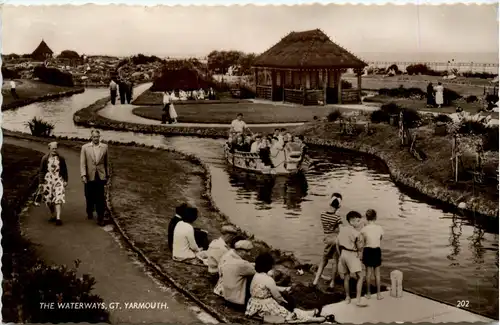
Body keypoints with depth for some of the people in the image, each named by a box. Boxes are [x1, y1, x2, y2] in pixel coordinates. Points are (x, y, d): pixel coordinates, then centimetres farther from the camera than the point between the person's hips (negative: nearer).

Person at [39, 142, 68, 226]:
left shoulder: (61, 158, 3)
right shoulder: (45, 158, 1)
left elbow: (65, 170, 10)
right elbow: (41, 171, 3)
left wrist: (65, 180, 7)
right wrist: (40, 182, -1)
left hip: (58, 181, -1)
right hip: (48, 181, 1)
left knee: (58, 198, -13)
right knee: (49, 200, 7)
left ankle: (58, 218, -16)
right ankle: (52, 216, 26)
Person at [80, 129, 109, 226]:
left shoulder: (104, 147, 5)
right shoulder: (85, 147, 2)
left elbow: (107, 162, 11)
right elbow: (82, 163, -3)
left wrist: (107, 175, 12)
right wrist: (83, 175, -12)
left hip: (100, 176, 0)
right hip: (89, 177, 0)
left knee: (100, 198, -4)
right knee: (89, 197, 11)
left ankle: (100, 218, 0)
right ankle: (90, 213, 35)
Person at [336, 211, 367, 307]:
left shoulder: (341, 229, 5)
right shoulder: (355, 232, -14)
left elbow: (337, 244, 10)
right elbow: (359, 247, -7)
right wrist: (358, 250, 15)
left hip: (343, 253, 7)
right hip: (352, 255, -7)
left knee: (346, 277, 18)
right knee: (360, 277, -5)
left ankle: (347, 298, 27)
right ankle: (358, 300, -12)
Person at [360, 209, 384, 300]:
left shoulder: (364, 229, -13)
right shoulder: (380, 228, -8)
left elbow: (362, 243, -4)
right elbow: (380, 239, 6)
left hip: (368, 251, -1)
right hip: (377, 251, 1)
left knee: (368, 272, 11)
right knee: (377, 273, 12)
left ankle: (368, 293, 20)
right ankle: (378, 294, 16)